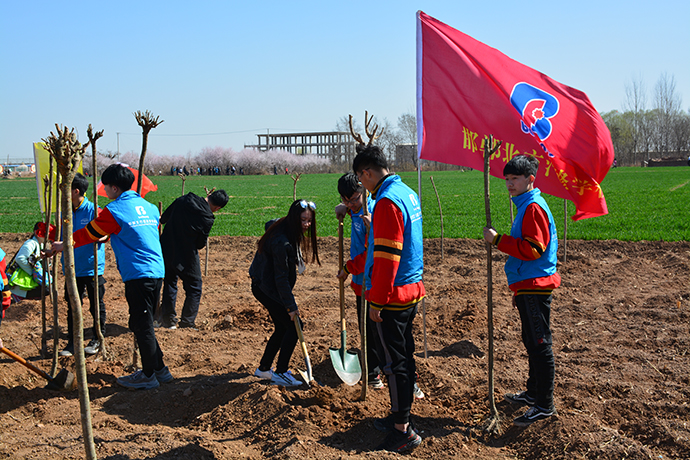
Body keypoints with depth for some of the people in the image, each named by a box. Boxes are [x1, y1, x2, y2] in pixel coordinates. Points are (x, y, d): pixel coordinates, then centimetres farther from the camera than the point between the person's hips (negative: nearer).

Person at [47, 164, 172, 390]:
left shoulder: (114, 210, -7)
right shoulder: (149, 207, 13)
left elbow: (89, 233, 2)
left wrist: (63, 245, 19)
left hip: (138, 274, -8)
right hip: (157, 271, 8)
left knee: (142, 325, 1)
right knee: (144, 323, 17)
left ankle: (149, 376, 8)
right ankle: (159, 369, 23)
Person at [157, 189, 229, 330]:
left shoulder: (182, 200, -5)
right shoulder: (207, 218, -19)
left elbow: (163, 218, 7)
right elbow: (200, 244, -8)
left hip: (166, 249, 6)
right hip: (185, 256, -6)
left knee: (170, 283, 21)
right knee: (194, 288, 12)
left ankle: (168, 320, 29)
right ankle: (187, 323, 11)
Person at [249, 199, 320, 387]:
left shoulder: (278, 225, -1)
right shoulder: (282, 242, -31)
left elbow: (269, 224, 25)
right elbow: (281, 277, -27)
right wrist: (291, 306, -22)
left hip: (264, 286, 10)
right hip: (267, 289, -10)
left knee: (282, 328, 15)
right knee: (293, 325, -9)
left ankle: (263, 368, 26)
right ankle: (280, 373, -2)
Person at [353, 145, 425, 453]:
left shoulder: (387, 201, -19)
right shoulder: (408, 193, 12)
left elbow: (387, 257, -21)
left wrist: (376, 301, -17)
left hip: (392, 295, -10)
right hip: (412, 289, 10)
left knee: (395, 361, -3)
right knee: (405, 355, 17)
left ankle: (403, 432, 4)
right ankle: (401, 415, 30)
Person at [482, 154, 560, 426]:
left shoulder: (534, 207, -15)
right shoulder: (525, 205, 17)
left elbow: (533, 249, -24)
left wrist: (498, 240, -20)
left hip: (535, 287, -11)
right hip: (528, 287, 11)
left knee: (540, 345, -5)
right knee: (532, 343, 18)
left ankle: (544, 405, 1)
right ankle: (534, 393, 30)